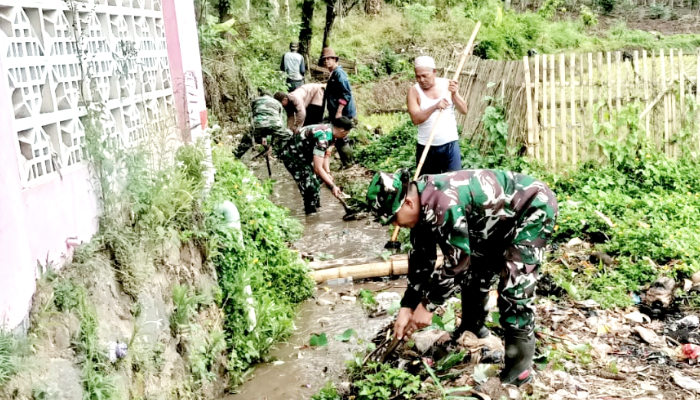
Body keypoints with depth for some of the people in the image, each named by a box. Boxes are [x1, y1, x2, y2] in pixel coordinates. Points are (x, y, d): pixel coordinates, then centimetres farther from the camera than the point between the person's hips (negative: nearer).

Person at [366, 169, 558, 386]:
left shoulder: (444, 205, -36)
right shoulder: (422, 203, -6)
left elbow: (457, 260, -28)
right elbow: (421, 259, 1)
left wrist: (428, 305, -17)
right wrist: (407, 307, -2)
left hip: (533, 208, -9)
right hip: (502, 216, 9)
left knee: (514, 287, -13)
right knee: (475, 271, 14)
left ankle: (520, 364, 0)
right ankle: (473, 327, 36)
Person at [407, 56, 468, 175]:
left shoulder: (448, 84, 2)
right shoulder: (414, 91, -4)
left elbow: (464, 110, -2)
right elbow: (416, 118, -16)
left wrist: (454, 93, -17)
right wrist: (435, 106, -29)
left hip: (450, 144, 1)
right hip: (426, 147, -1)